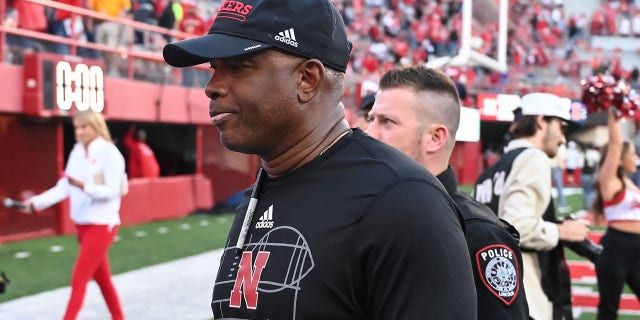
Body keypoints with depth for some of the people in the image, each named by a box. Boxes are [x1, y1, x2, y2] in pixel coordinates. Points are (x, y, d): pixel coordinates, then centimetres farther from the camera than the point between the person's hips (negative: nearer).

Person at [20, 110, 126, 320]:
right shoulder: (77, 152, 6)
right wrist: (36, 202, -8)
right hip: (82, 224, 8)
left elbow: (111, 191, -19)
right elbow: (63, 188, 4)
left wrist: (84, 186, -34)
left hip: (102, 225, -7)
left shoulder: (109, 153, -15)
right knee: (102, 278, 18)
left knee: (79, 279, -9)